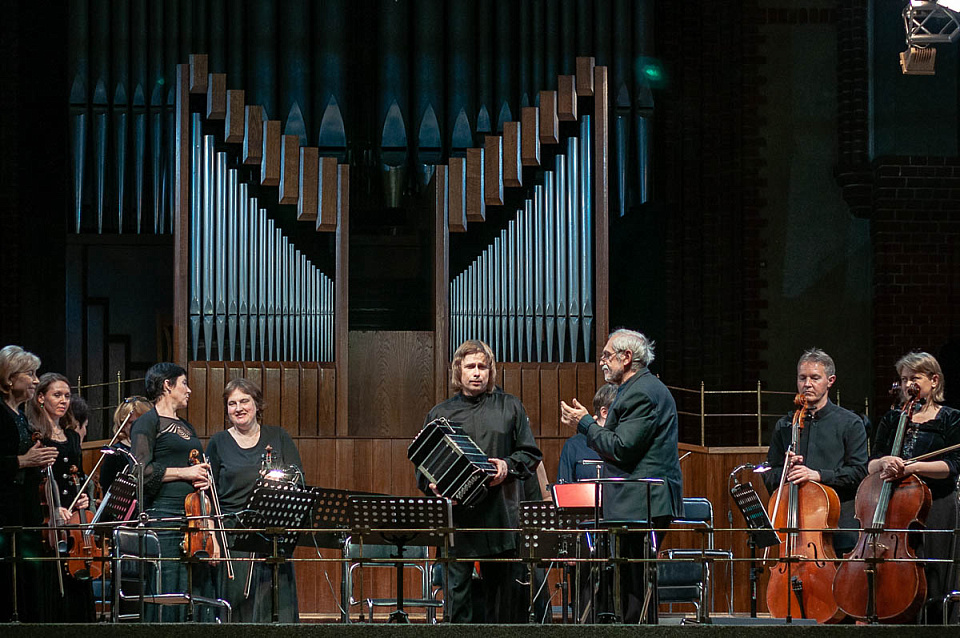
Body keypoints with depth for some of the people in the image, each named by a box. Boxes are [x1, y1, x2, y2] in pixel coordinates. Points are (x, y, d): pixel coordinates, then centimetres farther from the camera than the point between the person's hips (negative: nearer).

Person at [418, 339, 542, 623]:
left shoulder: (510, 407, 11)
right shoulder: (440, 414, 12)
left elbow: (531, 454, 9)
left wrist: (508, 466, -10)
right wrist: (433, 485, -7)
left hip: (500, 514, 0)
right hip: (456, 516, 0)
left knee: (501, 590, 2)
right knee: (457, 592, -3)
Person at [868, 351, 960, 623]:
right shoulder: (892, 420, 15)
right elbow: (871, 466, 10)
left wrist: (911, 467, -20)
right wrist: (884, 462, -14)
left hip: (934, 510, -3)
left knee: (929, 587, -5)